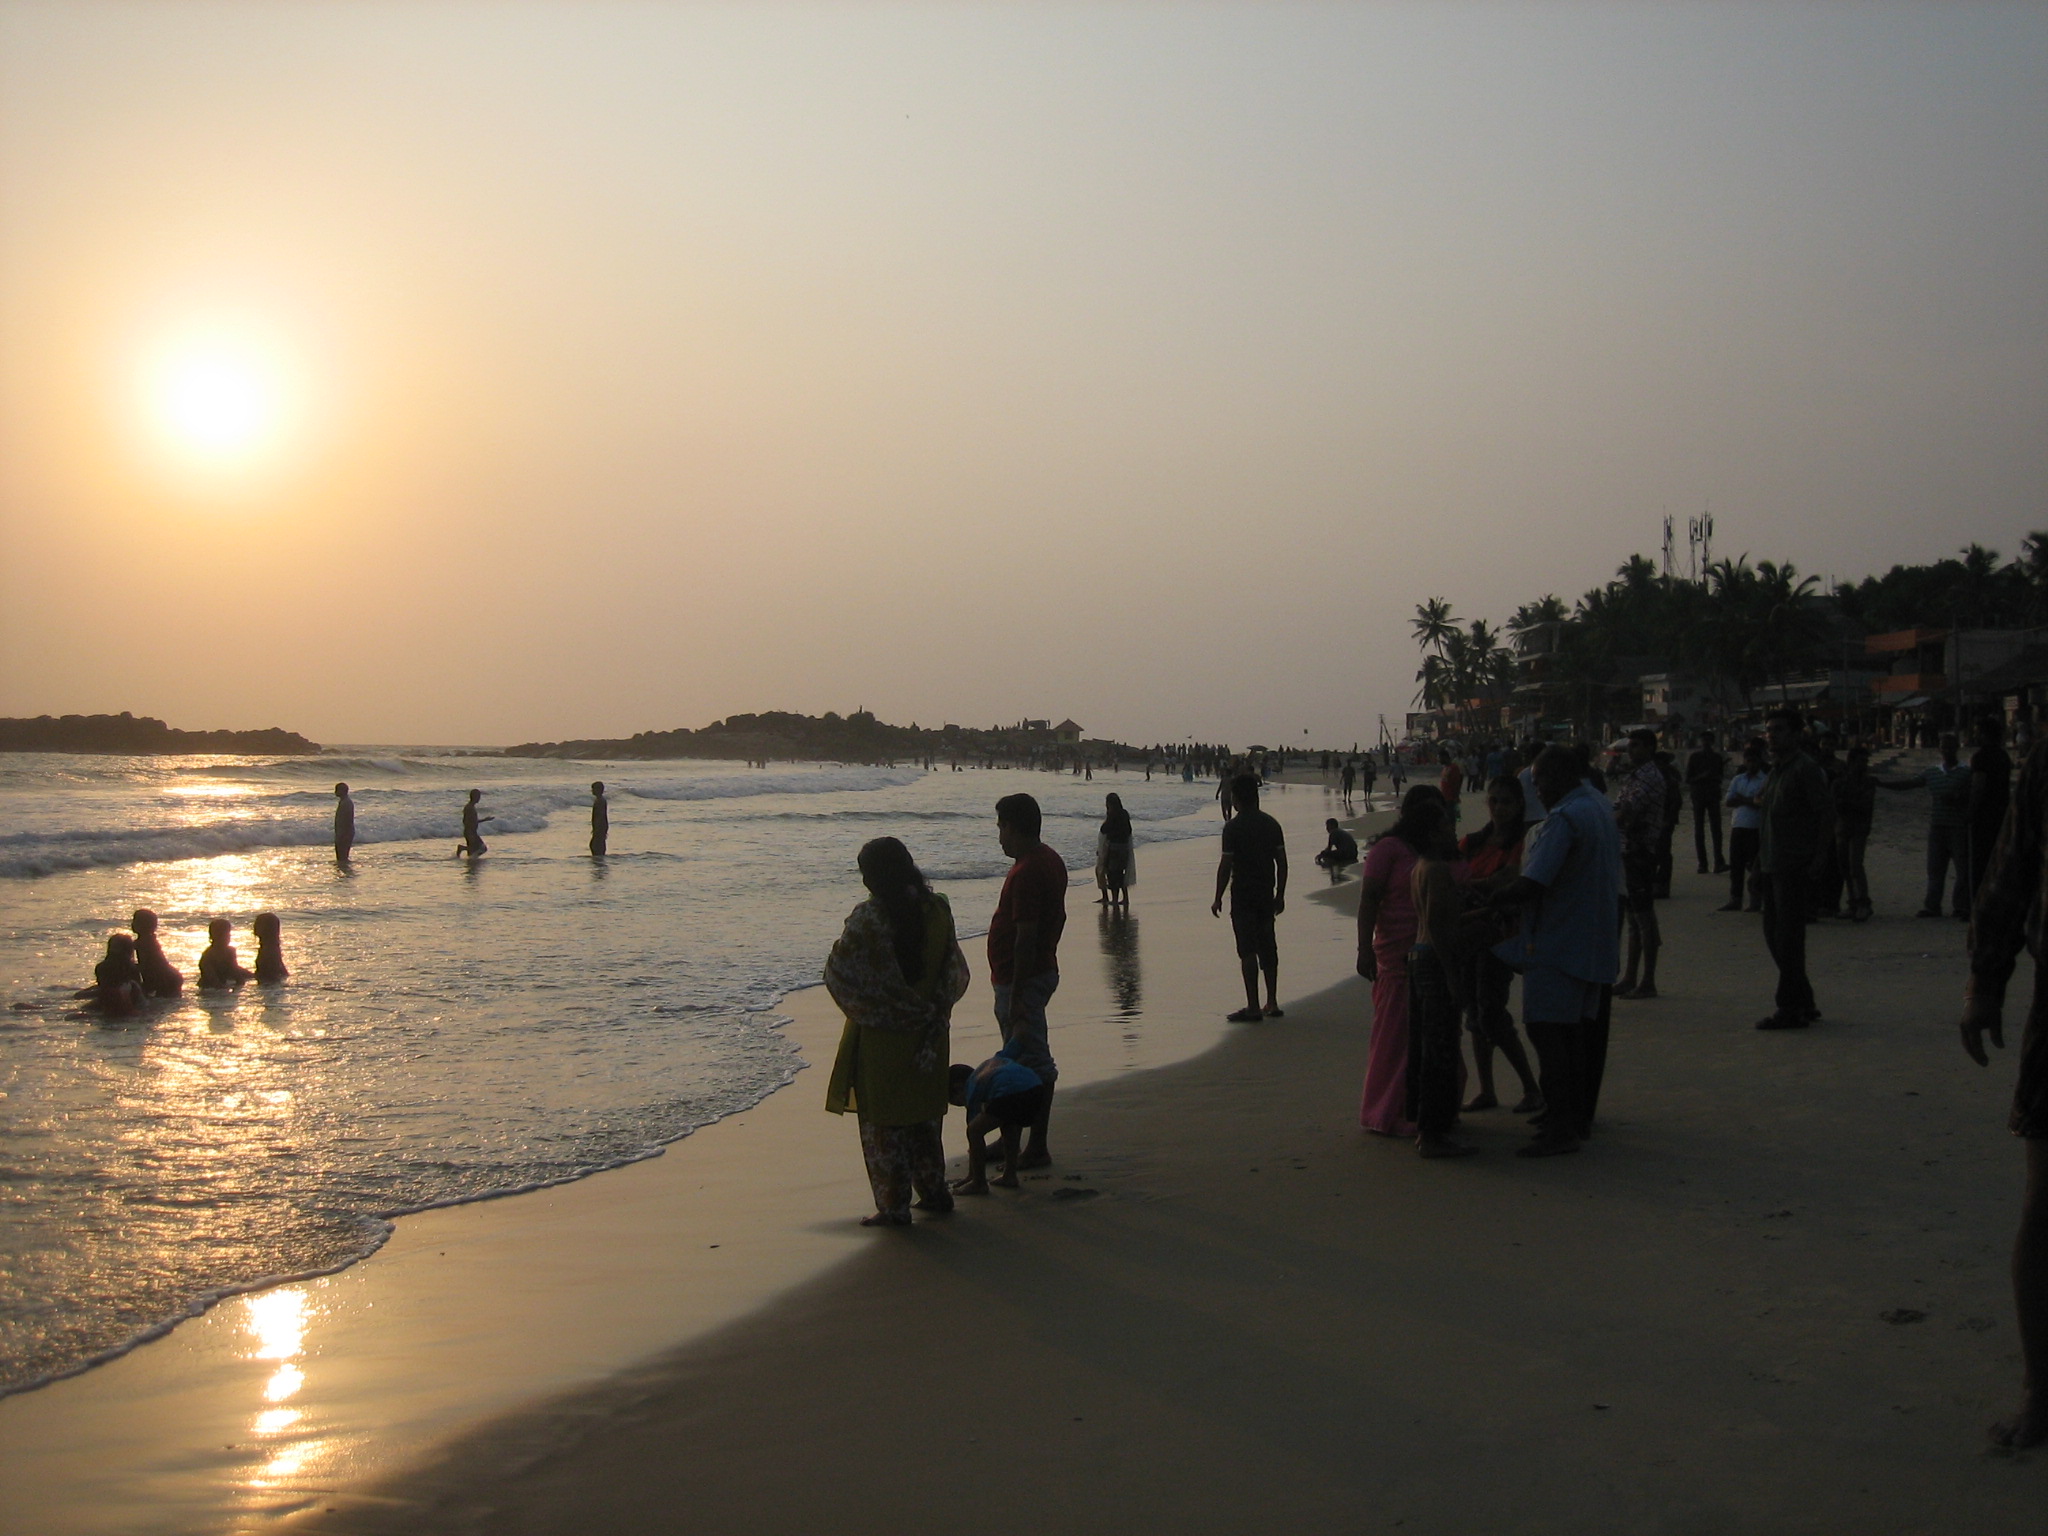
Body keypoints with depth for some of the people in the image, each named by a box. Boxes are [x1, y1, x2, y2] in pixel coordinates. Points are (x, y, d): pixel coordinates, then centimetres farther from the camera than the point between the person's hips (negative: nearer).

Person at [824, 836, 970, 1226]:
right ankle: (934, 1191, 27)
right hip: (927, 1033, 6)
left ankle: (894, 1206, 9)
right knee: (922, 1115, 20)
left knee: (882, 1121, 6)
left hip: (880, 1034, -5)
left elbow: (837, 974, -13)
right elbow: (955, 974, 3)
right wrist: (931, 1010, 12)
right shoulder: (936, 910, -2)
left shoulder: (868, 919, -19)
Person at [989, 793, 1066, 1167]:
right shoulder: (1050, 860, 11)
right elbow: (1057, 919, 19)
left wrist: (1016, 994, -25)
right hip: (1042, 969, 11)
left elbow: (1026, 936, -26)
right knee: (1021, 1060, 17)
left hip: (1022, 979, -11)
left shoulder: (1026, 872, -22)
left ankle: (1038, 1146, 2)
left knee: (1033, 1063, -4)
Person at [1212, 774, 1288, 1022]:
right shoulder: (1271, 824, 5)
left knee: (1248, 951, -4)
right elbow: (1282, 862, 6)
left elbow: (1225, 866, -13)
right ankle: (1272, 1003, 18)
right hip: (1266, 894, 6)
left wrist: (1218, 899, -5)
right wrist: (1280, 895, 14)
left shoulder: (1233, 827, -12)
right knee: (1268, 948, 13)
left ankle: (1253, 1008, -4)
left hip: (1243, 896, -6)